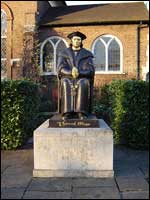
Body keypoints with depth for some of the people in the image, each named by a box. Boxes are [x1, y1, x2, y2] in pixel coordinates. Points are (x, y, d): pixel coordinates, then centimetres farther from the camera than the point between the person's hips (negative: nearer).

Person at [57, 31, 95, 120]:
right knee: (66, 85, -36)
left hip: (82, 79, 0)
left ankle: (82, 112, -41)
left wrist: (78, 73, -21)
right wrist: (71, 72, -24)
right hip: (68, 78, 1)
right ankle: (67, 112, -41)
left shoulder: (87, 54, 9)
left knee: (83, 85, -37)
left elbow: (90, 70, -3)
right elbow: (61, 69, -4)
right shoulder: (64, 54, 11)